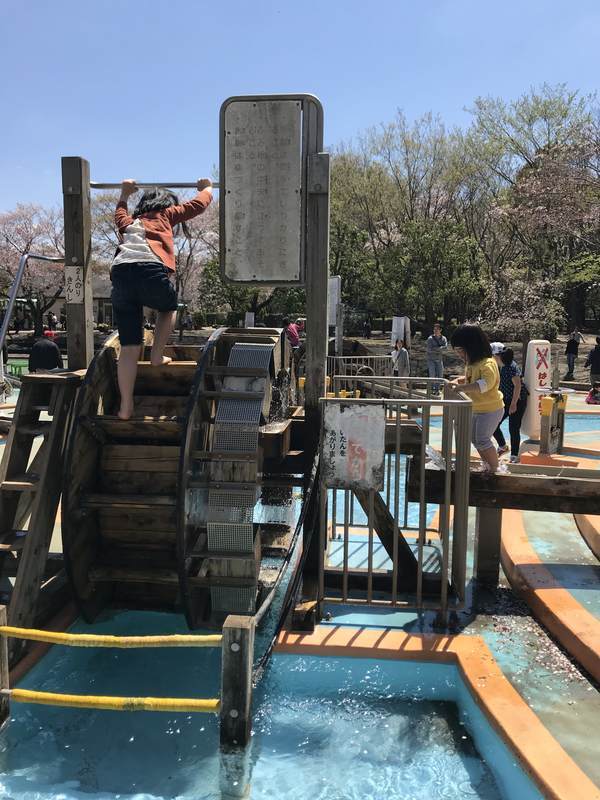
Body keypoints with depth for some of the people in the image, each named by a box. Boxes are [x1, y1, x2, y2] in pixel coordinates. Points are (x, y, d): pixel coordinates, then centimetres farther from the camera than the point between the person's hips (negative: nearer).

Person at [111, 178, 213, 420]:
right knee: (169, 307, 32)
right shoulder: (165, 215, 24)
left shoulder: (129, 222, 36)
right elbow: (199, 204, 30)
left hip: (120, 272, 4)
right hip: (151, 271, -4)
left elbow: (119, 213, 59)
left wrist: (125, 194, 76)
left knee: (129, 348, 6)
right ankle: (157, 356, 23)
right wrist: (207, 188, 50)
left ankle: (126, 406, 4)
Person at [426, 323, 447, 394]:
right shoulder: (430, 338, -8)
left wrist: (435, 348, -24)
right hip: (431, 359, -3)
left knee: (440, 375, 3)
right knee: (432, 375, -10)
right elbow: (429, 349, -18)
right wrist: (439, 350, -13)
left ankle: (437, 389, 16)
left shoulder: (443, 338, 2)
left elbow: (445, 347, -16)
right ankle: (432, 388, 6)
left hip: (439, 359, 3)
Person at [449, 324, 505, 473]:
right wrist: (459, 380, 2)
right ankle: (486, 464, 37)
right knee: (474, 439, 19)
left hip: (490, 410, -10)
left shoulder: (487, 364, -25)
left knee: (483, 440, -4)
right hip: (476, 409, 10)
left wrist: (460, 387, -43)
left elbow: (484, 384, -43)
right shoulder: (471, 363, 3)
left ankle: (494, 468, 14)